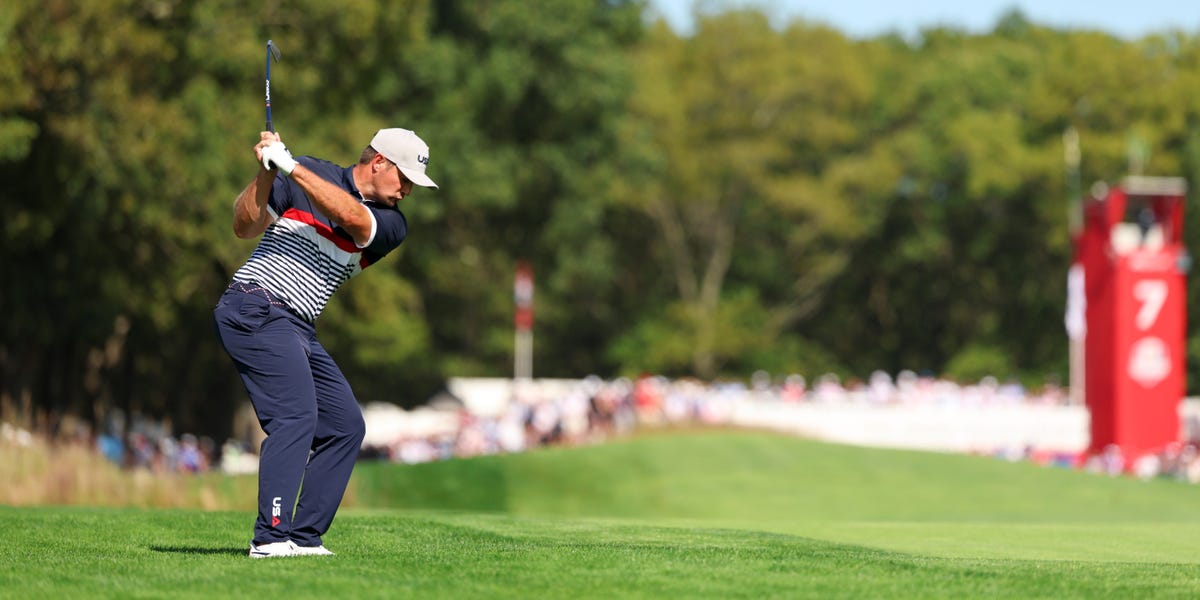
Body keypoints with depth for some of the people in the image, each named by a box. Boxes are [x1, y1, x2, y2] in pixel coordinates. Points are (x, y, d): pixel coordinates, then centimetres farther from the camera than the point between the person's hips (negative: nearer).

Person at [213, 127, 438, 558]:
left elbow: (352, 217, -13)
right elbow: (245, 227, -4)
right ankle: (271, 537, -28)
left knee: (345, 426, 5)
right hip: (255, 308, -7)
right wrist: (266, 174, -20)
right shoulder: (313, 173, 1)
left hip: (298, 330, 7)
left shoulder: (392, 224, 10)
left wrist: (291, 168, -21)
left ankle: (303, 537, 6)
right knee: (296, 415, -22)